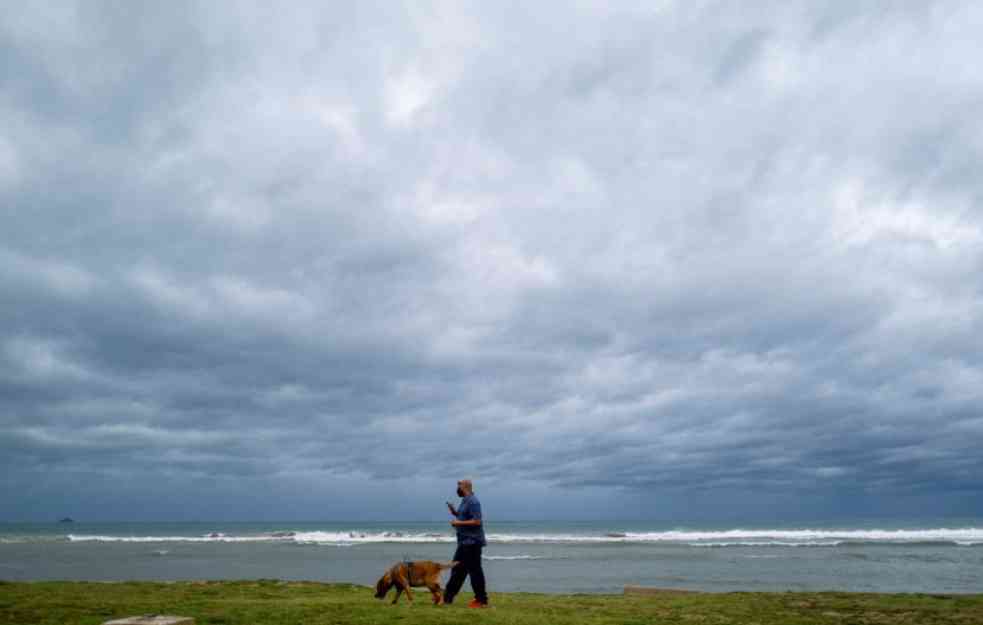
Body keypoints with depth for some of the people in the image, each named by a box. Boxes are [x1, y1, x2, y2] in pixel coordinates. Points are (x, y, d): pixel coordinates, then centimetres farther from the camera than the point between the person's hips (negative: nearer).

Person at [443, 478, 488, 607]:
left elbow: (476, 521, -24)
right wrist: (454, 512, 9)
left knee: (475, 571, -3)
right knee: (457, 569, 15)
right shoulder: (465, 501, 13)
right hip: (464, 542, 10)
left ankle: (482, 601, 6)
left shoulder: (473, 501, -17)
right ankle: (447, 597, 24)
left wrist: (459, 523, -18)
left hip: (472, 542, -10)